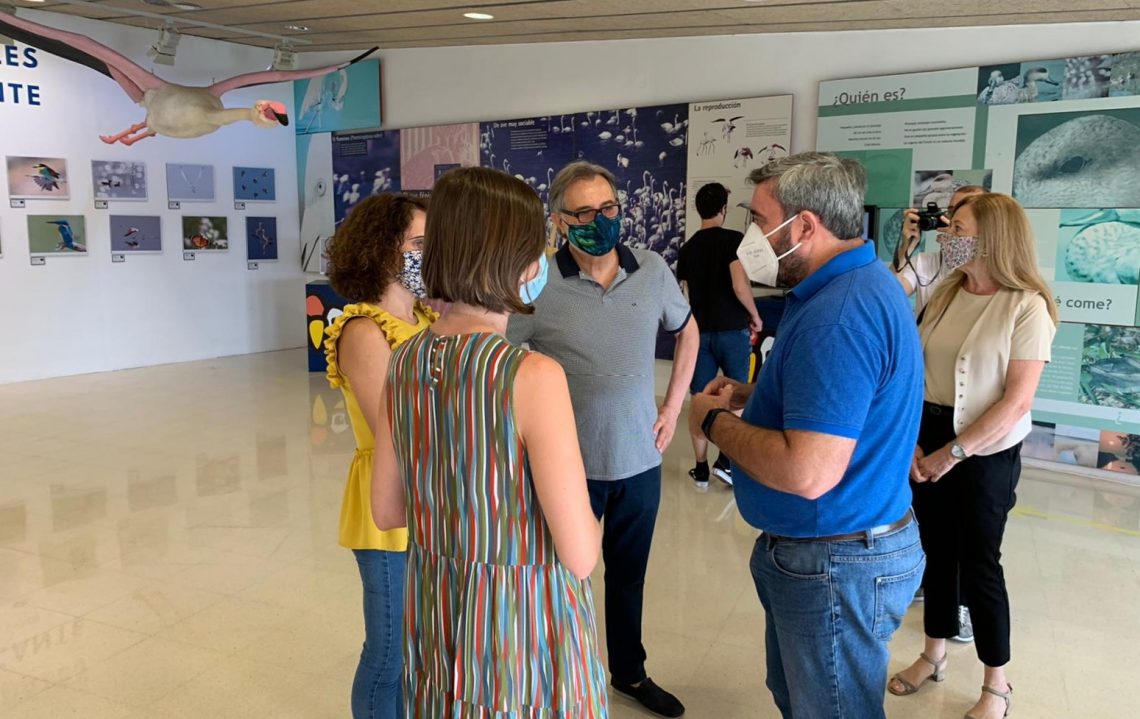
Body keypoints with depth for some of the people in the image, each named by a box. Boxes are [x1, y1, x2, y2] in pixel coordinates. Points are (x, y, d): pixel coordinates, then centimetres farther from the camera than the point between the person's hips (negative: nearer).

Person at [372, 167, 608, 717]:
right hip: (527, 630, -6)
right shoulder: (534, 375, -24)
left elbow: (387, 511, 5)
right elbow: (580, 556, -21)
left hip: (434, 621, 6)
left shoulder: (404, 363, -4)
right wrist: (588, 519, -1)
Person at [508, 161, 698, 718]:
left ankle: (630, 673, 43)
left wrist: (673, 407, 8)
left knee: (629, 575, 21)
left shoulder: (653, 271, -3)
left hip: (640, 461, 4)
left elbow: (687, 331, 14)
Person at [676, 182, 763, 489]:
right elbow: (740, 286, -19)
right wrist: (754, 316, -3)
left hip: (699, 332, 4)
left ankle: (701, 469, 14)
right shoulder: (734, 239, -8)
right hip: (732, 330, -4)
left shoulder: (687, 248, 9)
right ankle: (726, 460, 2)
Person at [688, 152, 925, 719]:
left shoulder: (840, 315, -28)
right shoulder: (861, 285, 6)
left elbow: (808, 474, -34)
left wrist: (715, 422, -18)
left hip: (837, 566, -10)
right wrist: (751, 395, 6)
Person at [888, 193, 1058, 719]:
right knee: (936, 549, 16)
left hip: (986, 452, -5)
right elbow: (914, 370, 4)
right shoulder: (945, 293, 2)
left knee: (978, 561, 6)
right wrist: (910, 439, -6)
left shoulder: (1027, 306, -14)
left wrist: (952, 453, -15)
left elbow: (1017, 401, -17)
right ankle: (934, 655, 36)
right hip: (928, 440, 5)